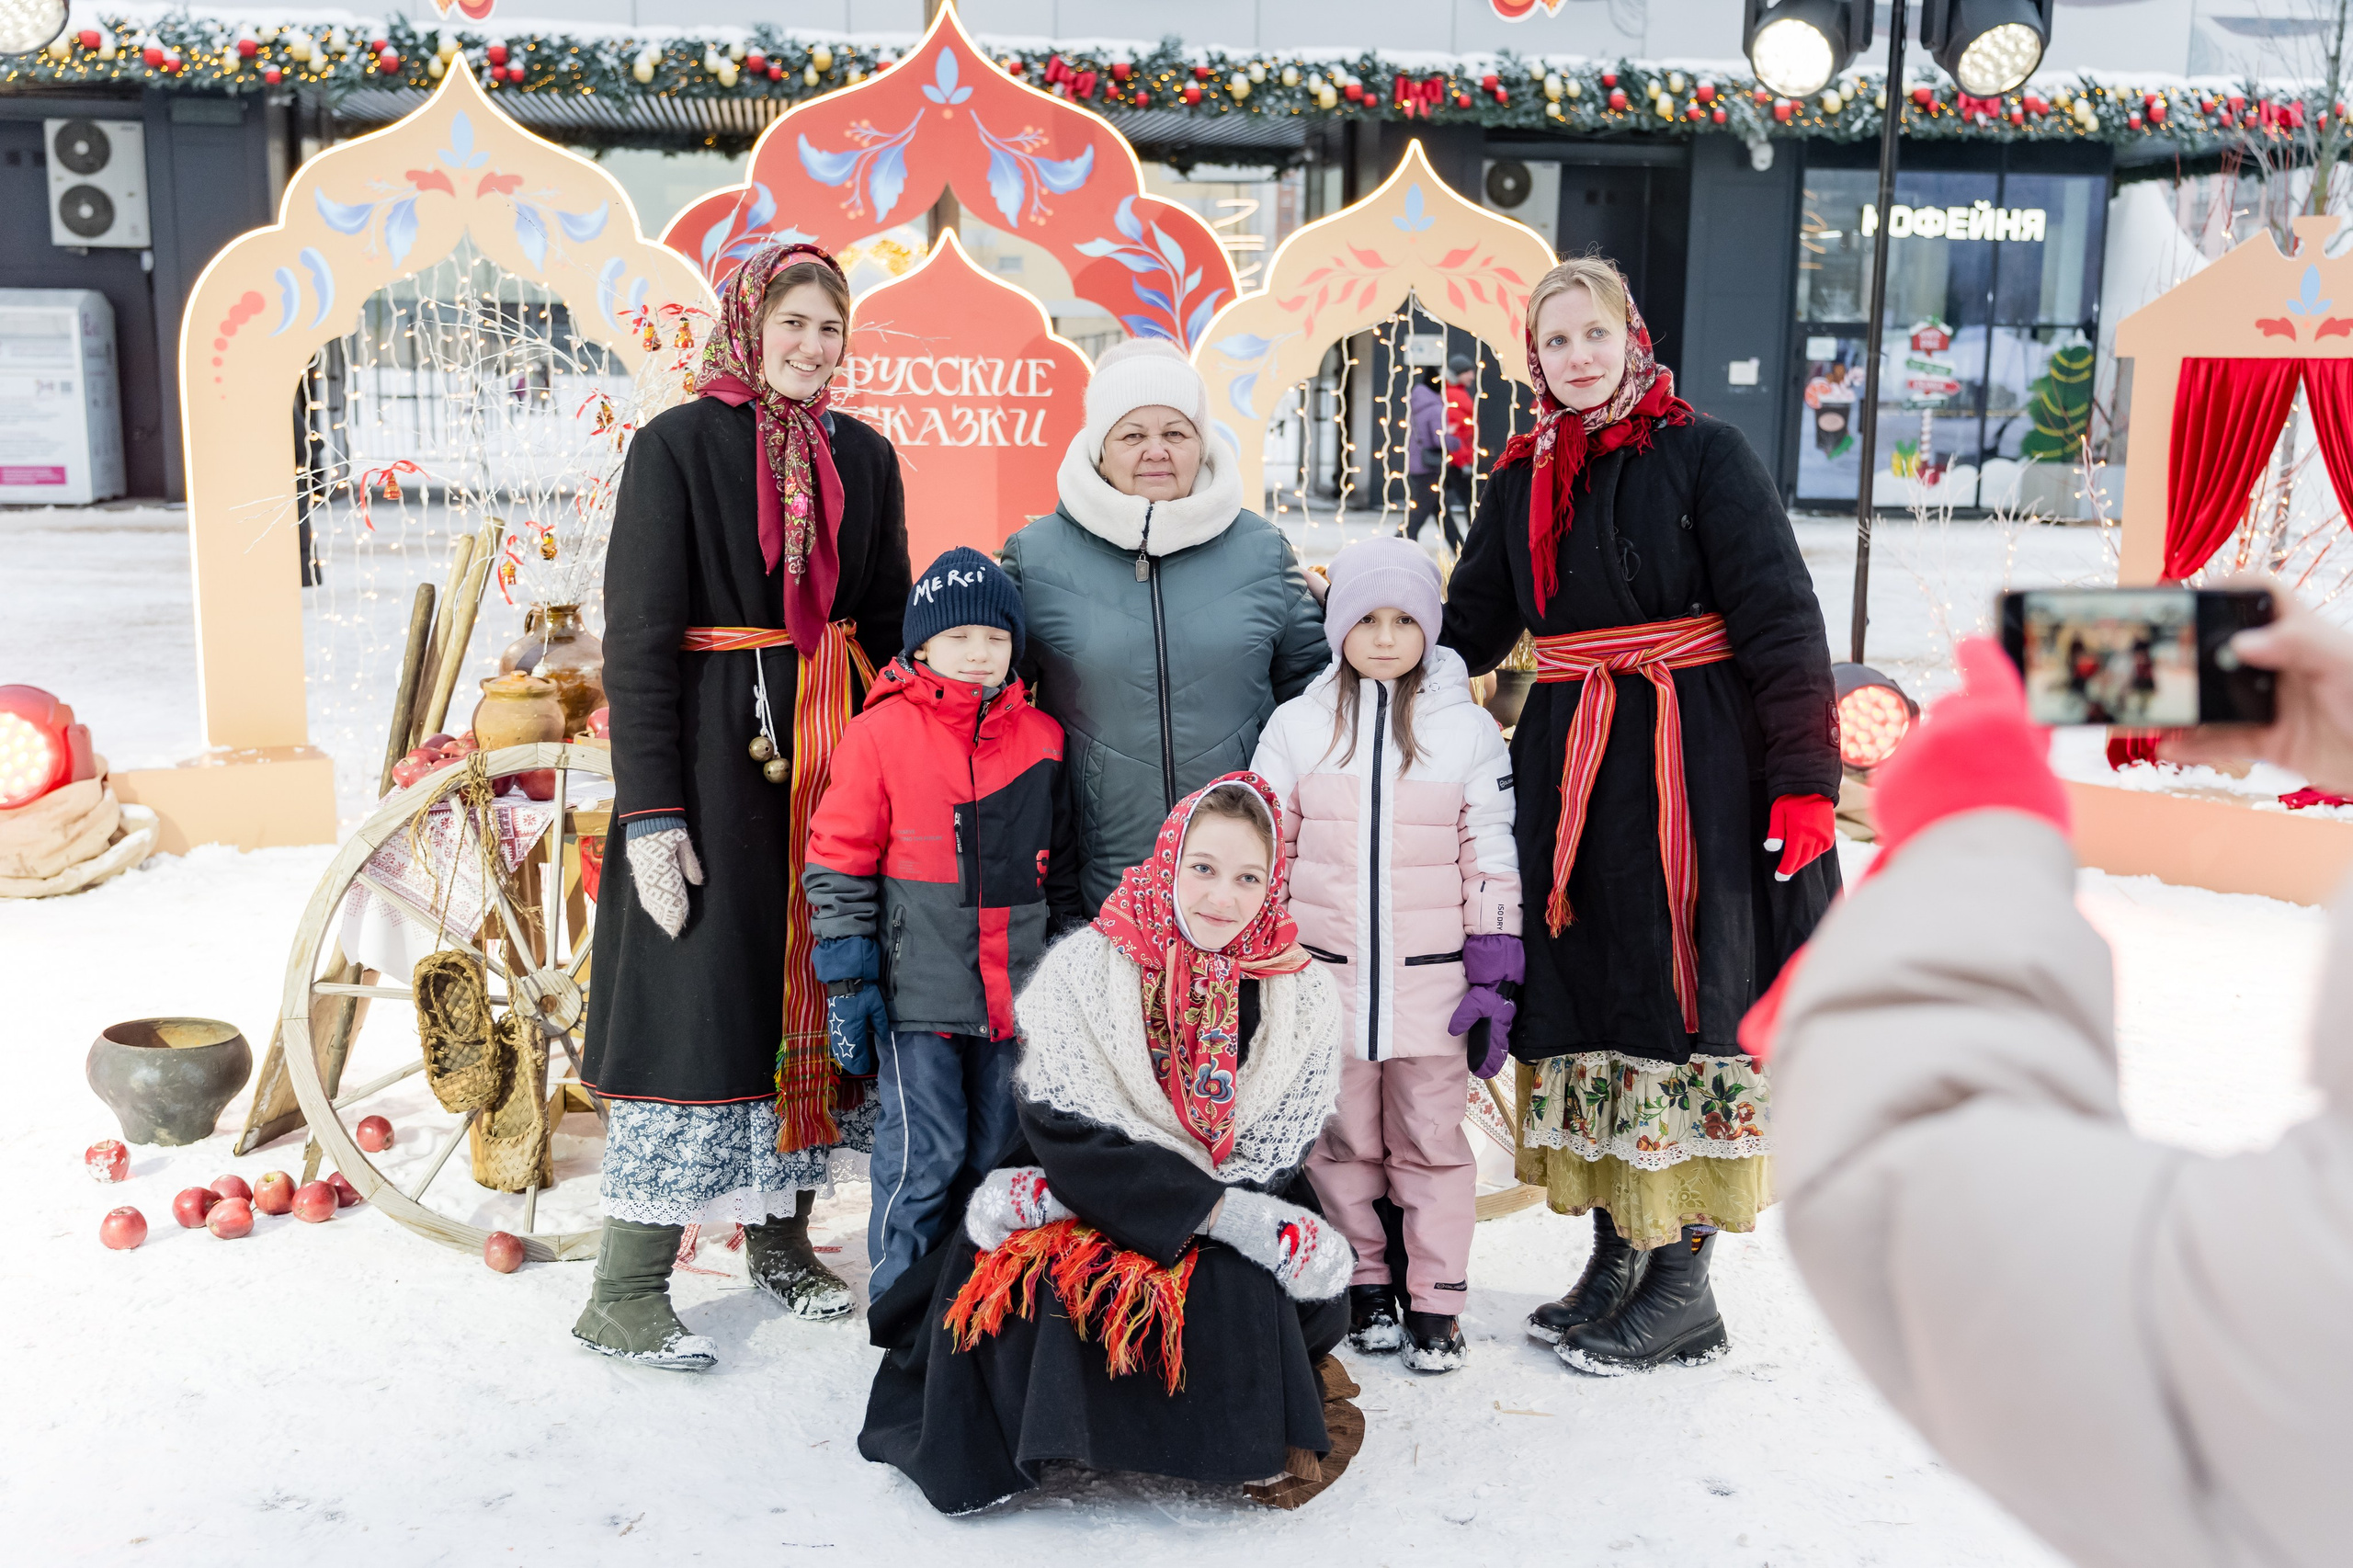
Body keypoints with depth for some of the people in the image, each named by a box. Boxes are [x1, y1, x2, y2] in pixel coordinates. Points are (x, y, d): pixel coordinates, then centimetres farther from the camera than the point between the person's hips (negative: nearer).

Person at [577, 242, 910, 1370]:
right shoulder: (677, 445, -5)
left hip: (837, 756, 6)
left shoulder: (863, 458, 11)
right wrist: (650, 813, -16)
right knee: (700, 1000, -5)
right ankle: (624, 1295, 5)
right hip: (716, 757, -5)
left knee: (819, 984, 10)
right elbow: (637, 638, -9)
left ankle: (780, 1235, 26)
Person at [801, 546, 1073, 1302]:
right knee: (924, 1151, -3)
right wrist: (847, 978, -7)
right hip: (918, 989, -4)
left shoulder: (1042, 738, 7)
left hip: (1016, 985, 4)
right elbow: (839, 860, -3)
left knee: (999, 1149, 13)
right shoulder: (880, 732, -6)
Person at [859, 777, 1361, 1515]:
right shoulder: (1081, 969, -6)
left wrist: (1051, 1194, -17)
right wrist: (1218, 1212, -26)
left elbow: (1270, 1159, -8)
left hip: (1241, 1229, 0)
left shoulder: (1304, 996, -2)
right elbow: (1074, 1138, -12)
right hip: (1092, 1217, 0)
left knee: (1243, 1290, -31)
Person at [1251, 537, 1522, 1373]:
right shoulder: (1297, 725, 3)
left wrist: (1495, 979, -1)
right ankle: (1364, 1283, 25)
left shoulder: (1467, 728, 1)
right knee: (1341, 1140, 9)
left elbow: (1492, 863, 3)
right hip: (1326, 976, 1)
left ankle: (1434, 1300, 18)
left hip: (1432, 981, -1)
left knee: (1431, 1140, 7)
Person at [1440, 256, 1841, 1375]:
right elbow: (1468, 629, 19)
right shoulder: (1520, 483, 13)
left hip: (1692, 764, -5)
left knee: (1678, 992, -2)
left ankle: (1682, 1285, 9)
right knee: (1585, 997, 9)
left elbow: (1779, 618, -8)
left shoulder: (1702, 454, -2)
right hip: (1566, 768, 5)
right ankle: (1615, 1255, 23)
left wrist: (1804, 775, -15)